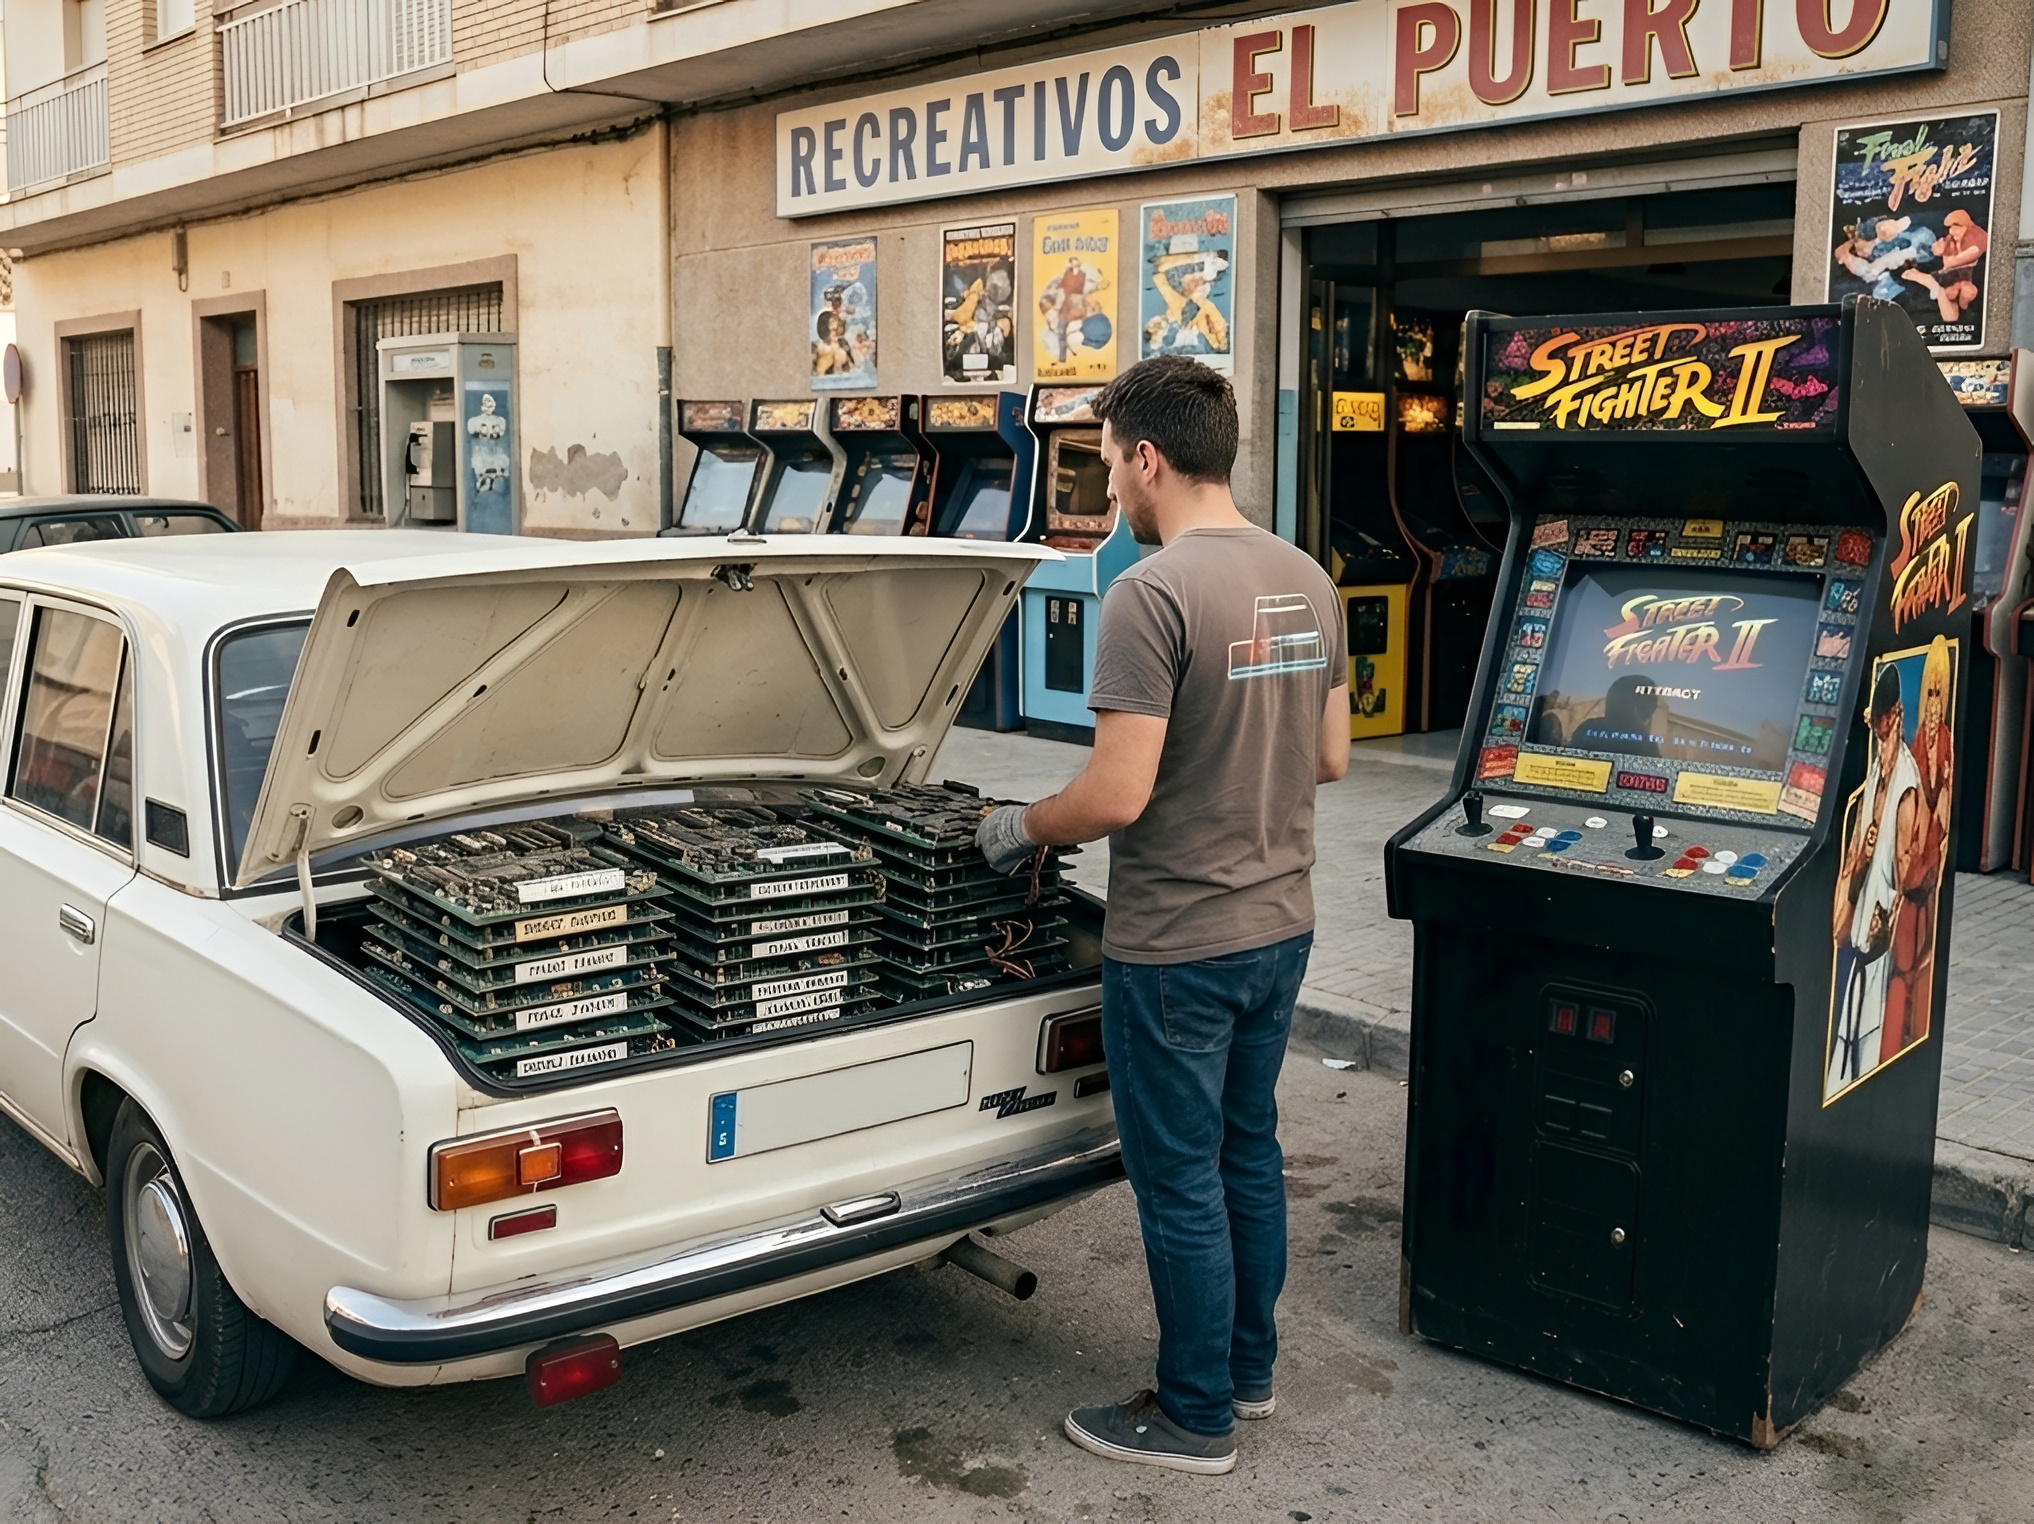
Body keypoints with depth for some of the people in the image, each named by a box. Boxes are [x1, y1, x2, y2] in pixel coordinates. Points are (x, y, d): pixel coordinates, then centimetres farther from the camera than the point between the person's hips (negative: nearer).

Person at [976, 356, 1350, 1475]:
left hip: (1176, 947, -8)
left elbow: (1118, 795, -24)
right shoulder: (1307, 581, 5)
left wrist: (1021, 827, -5)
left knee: (1180, 1181, 6)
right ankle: (1249, 1368, 37)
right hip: (1280, 925, 8)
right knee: (1249, 1151, 21)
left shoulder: (1151, 594, -21)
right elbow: (1330, 758, 11)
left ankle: (1195, 1417, 21)